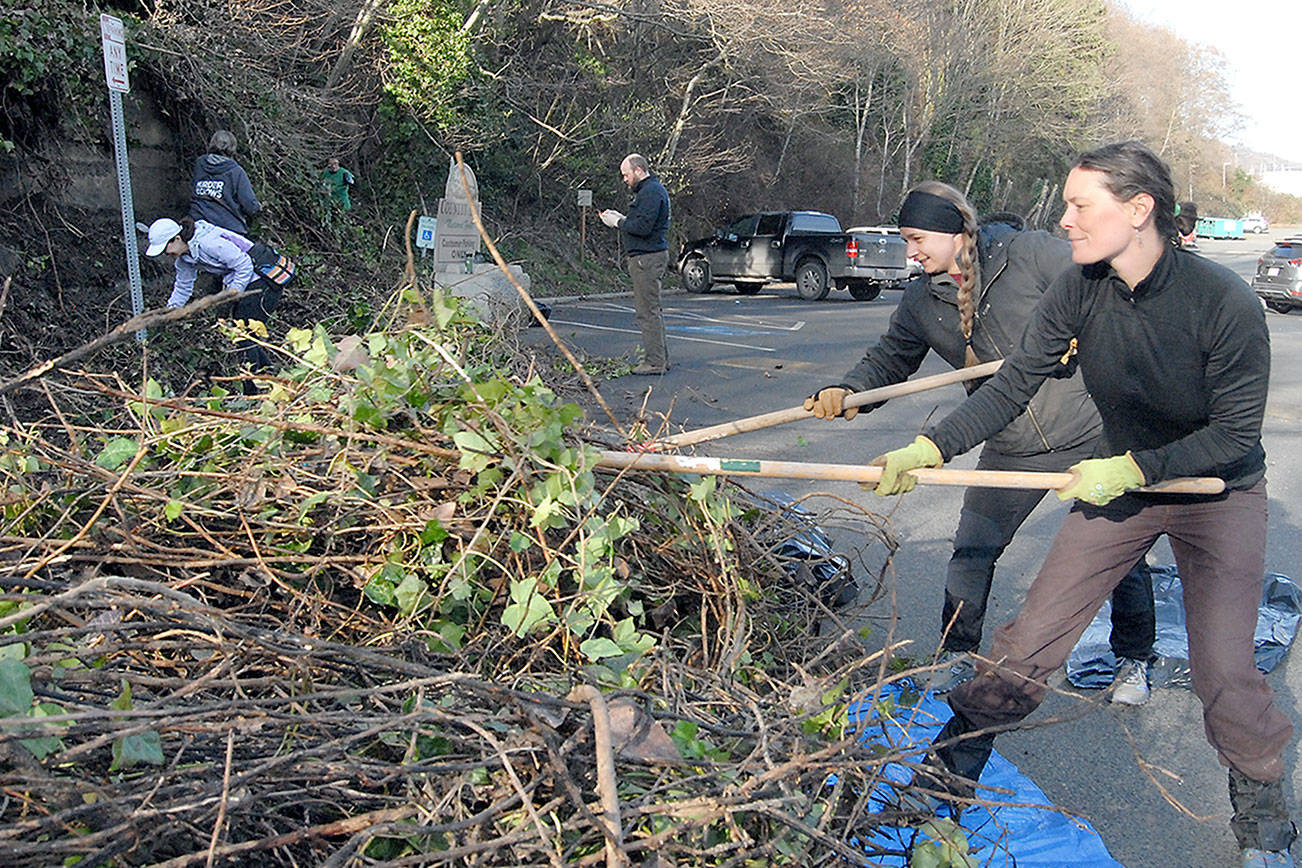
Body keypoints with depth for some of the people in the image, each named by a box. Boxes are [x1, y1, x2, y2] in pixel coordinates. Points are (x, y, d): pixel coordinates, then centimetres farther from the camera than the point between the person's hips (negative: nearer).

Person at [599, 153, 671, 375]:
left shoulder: (651, 192, -15)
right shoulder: (650, 189, 20)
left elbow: (643, 227, -23)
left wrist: (618, 223, -10)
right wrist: (622, 218, 11)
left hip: (647, 258, -11)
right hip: (649, 257, 11)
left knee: (647, 312, -8)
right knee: (652, 311, 14)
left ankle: (655, 362, -5)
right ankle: (660, 359, 19)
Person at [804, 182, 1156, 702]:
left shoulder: (1028, 253, -13)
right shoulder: (921, 301, 2)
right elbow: (889, 358, 3)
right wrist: (848, 391, -15)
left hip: (1093, 431, -3)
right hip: (1011, 448, 4)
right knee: (972, 550, 2)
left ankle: (1134, 659, 33)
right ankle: (957, 655, 23)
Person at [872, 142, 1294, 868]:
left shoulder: (1226, 303, -26)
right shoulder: (1079, 291, -15)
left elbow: (1235, 433, -19)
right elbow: (1014, 386, -14)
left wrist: (1131, 469, -25)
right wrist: (930, 449, -23)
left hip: (1219, 491, -3)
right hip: (1123, 480, 3)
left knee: (1223, 669, -2)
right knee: (1035, 631, 1)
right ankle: (956, 763, 17)